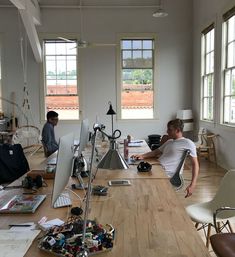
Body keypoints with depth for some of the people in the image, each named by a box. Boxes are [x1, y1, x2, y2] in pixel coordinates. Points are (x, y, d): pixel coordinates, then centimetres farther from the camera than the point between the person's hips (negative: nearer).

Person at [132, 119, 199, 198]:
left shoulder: (187, 143, -2)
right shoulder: (169, 141, 24)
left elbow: (195, 164, -7)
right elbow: (156, 152, 28)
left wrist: (192, 185, -17)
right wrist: (142, 156, 7)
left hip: (166, 174, -8)